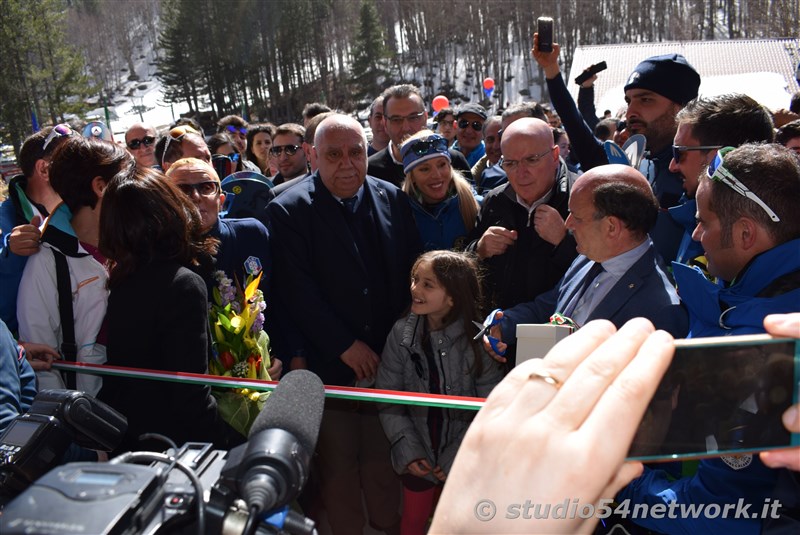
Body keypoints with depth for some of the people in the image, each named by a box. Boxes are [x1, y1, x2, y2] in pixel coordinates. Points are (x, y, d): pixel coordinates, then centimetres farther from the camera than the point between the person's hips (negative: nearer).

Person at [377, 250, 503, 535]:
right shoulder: (402, 333, -11)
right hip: (419, 458, 2)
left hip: (464, 460, -1)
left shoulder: (477, 339, -17)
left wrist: (459, 457, -13)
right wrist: (407, 449, -12)